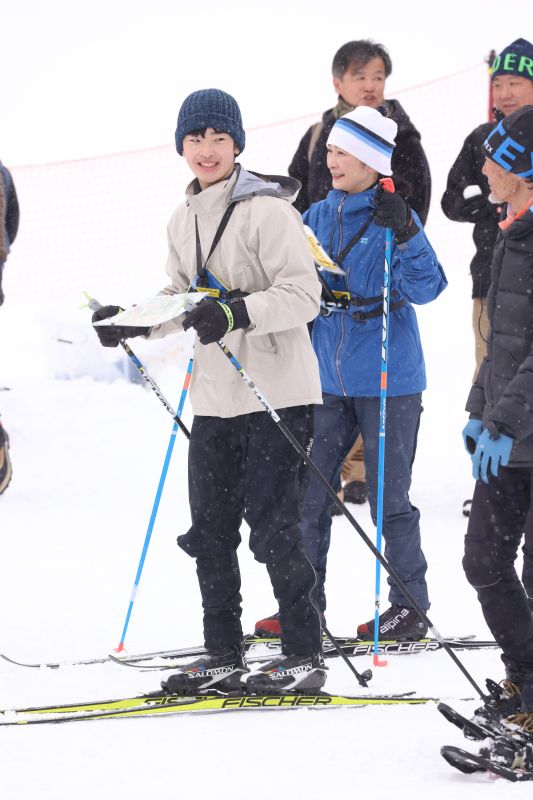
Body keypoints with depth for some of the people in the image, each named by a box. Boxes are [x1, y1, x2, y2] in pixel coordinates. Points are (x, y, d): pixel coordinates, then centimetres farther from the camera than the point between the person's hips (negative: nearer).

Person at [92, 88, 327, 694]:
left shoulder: (267, 210, -11)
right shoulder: (184, 221, 12)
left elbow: (303, 295, -17)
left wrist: (236, 312, -29)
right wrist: (134, 321, 5)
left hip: (277, 392, -7)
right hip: (213, 396, 7)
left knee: (273, 526, -6)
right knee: (210, 529, 9)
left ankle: (304, 656, 3)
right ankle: (223, 655, 20)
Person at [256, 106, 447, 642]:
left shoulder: (395, 219, -8)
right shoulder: (318, 217, 9)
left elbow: (425, 288, -19)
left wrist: (405, 235, -33)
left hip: (387, 383, -5)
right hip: (327, 379, 6)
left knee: (389, 497, 1)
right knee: (308, 495, 6)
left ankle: (410, 606, 11)